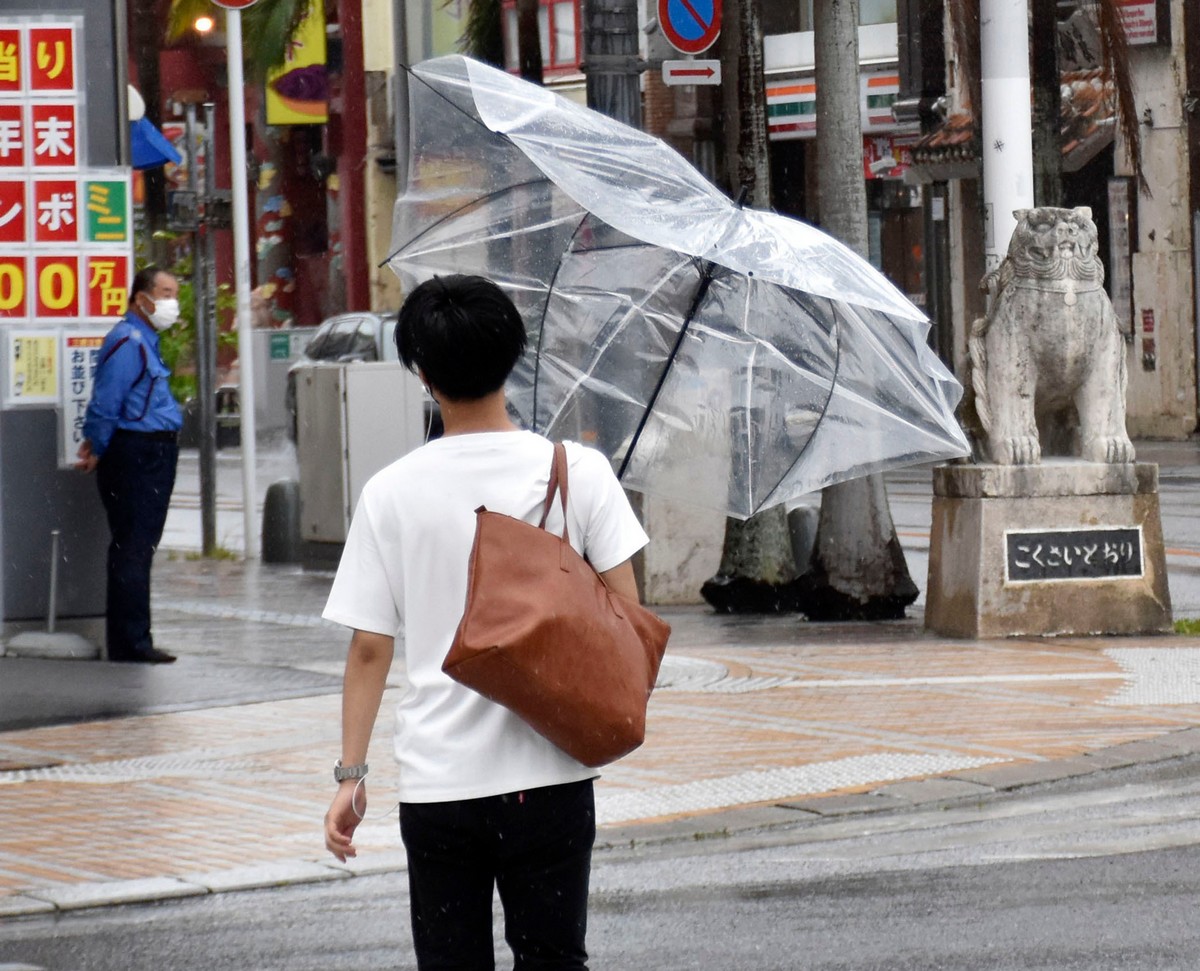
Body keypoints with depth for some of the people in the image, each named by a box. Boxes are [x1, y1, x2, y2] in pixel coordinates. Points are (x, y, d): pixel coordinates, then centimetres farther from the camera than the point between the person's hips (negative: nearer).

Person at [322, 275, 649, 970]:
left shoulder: (392, 492, -3)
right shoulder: (576, 470, -4)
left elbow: (370, 649, -1)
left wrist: (351, 773, 5)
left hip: (436, 782, 0)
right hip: (548, 777, 0)